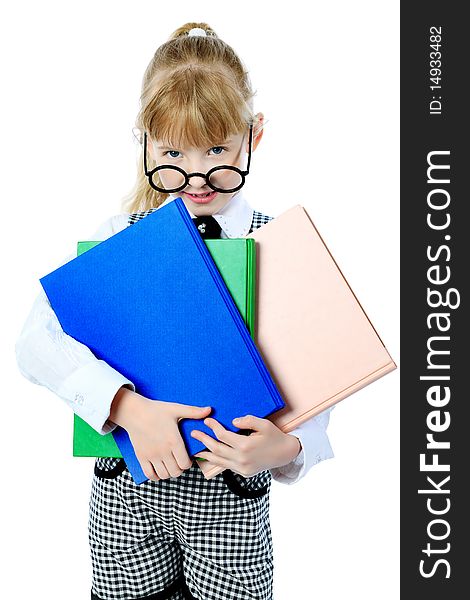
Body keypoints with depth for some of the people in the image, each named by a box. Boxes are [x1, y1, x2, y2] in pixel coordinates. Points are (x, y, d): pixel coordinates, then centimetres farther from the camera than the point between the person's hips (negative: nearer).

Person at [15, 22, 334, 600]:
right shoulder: (117, 238, -6)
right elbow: (37, 342, -17)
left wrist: (287, 446, -31)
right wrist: (129, 407, -31)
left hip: (231, 494, -1)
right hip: (126, 490, 1)